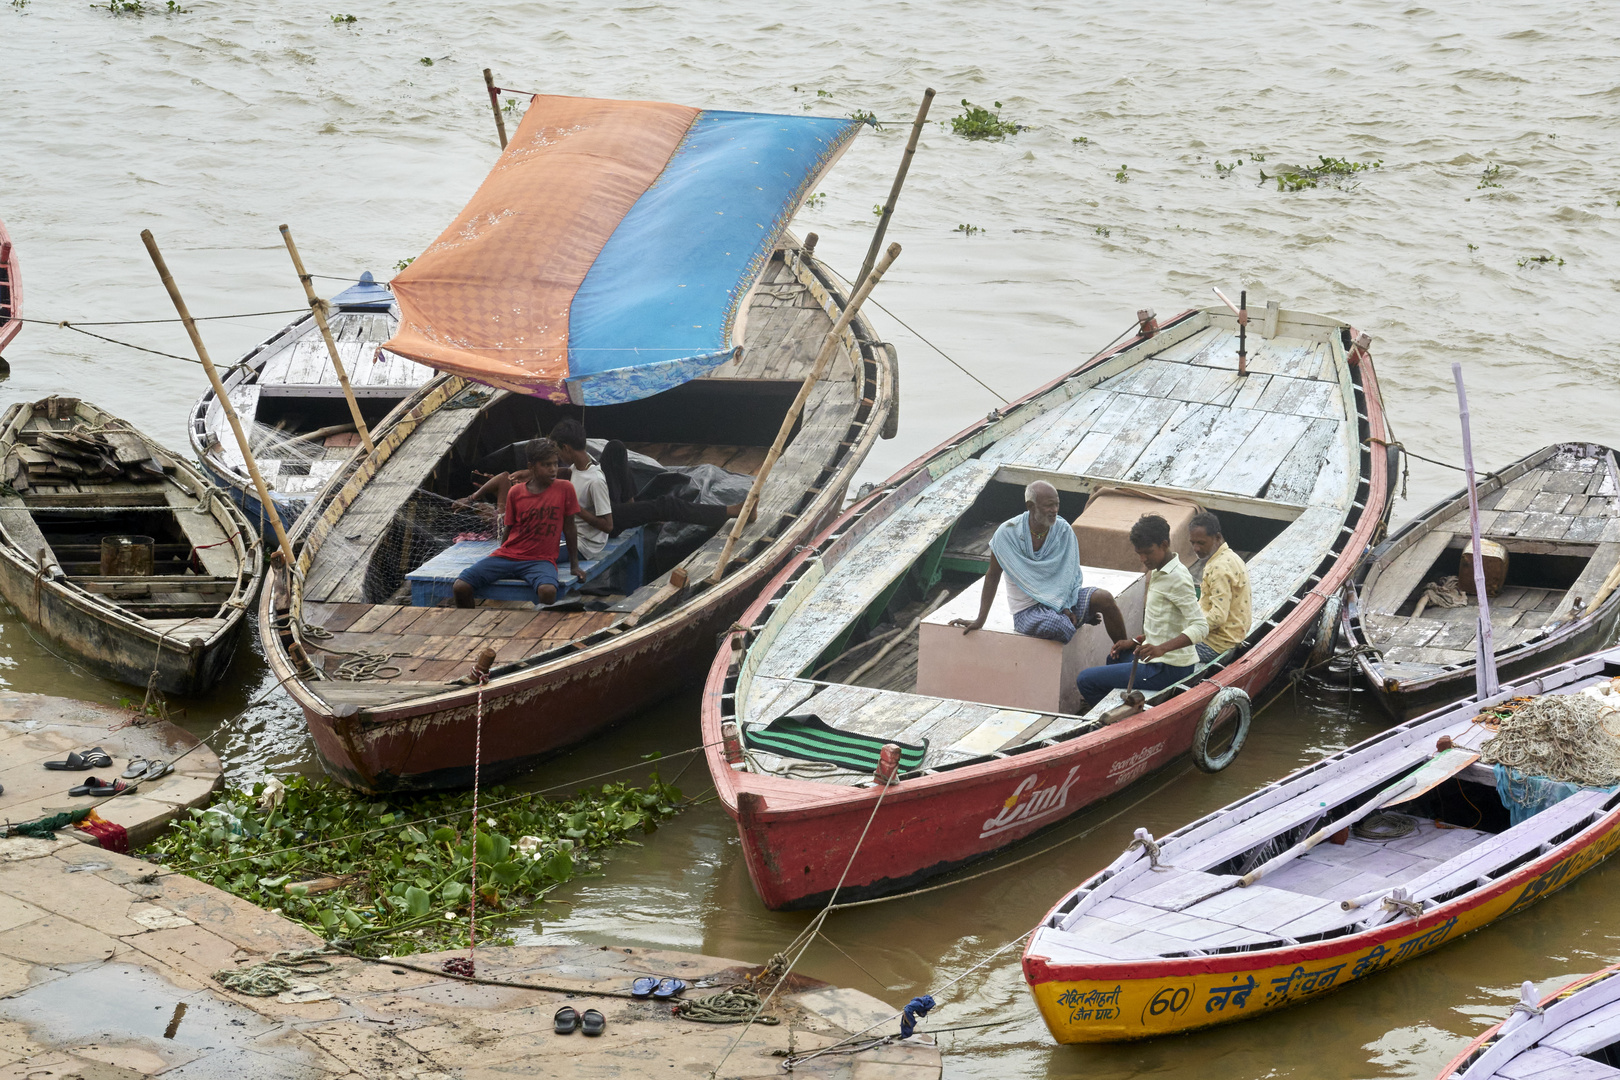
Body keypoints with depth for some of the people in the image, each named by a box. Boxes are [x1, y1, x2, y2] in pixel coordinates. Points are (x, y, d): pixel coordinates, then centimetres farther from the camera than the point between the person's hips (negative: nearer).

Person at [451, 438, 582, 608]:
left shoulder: (565, 489, -1)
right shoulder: (515, 492, 3)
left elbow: (569, 528, 5)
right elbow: (509, 529, 12)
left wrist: (574, 565, 5)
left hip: (540, 560, -2)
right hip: (506, 556, 2)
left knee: (548, 591, -38)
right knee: (460, 587, -16)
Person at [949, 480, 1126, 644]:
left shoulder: (1063, 530, -4)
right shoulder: (1007, 533, -12)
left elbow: (1070, 575, 0)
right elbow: (992, 577, -3)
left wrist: (1067, 607, -18)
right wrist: (980, 621, -2)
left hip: (1061, 598, 4)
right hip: (1028, 609, -4)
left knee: (1104, 598, -22)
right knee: (1058, 625, -36)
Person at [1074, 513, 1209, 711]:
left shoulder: (1177, 579, -21)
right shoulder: (1159, 572, 10)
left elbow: (1201, 627, -29)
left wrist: (1162, 648, -40)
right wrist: (1135, 642, 13)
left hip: (1168, 670, -11)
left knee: (1085, 680, -8)